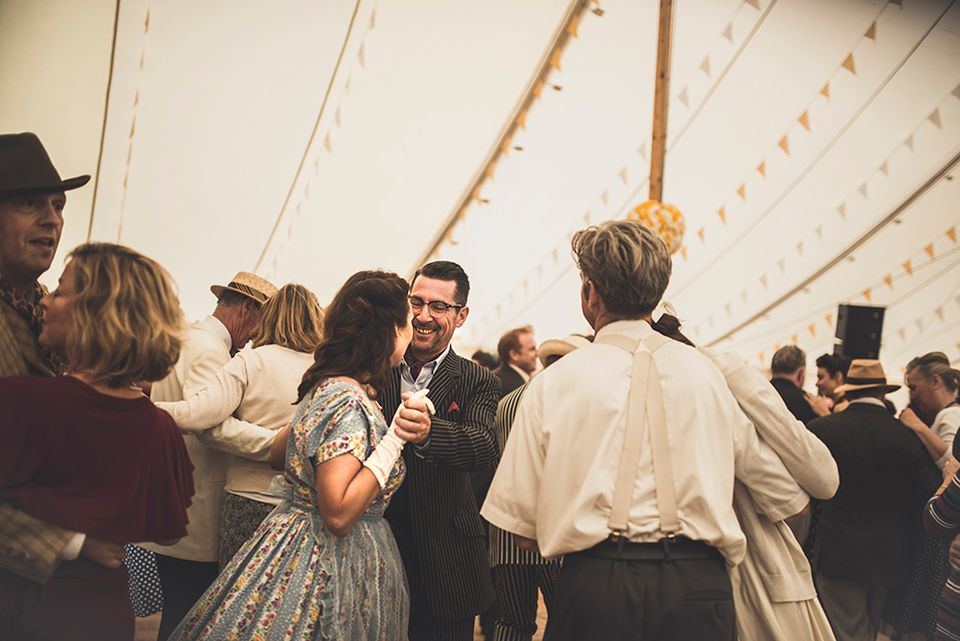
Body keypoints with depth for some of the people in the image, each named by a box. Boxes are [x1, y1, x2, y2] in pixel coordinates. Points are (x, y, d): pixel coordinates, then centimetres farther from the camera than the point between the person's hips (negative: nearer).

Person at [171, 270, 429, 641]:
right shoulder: (350, 402, -24)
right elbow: (338, 514, -28)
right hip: (328, 565, -10)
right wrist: (394, 439, -27)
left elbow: (277, 454, 18)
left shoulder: (324, 387, 4)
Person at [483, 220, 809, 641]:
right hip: (699, 589, 2)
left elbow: (521, 529, -1)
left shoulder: (553, 383, -1)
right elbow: (786, 499, 14)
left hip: (594, 586, -1)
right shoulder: (708, 372, 5)